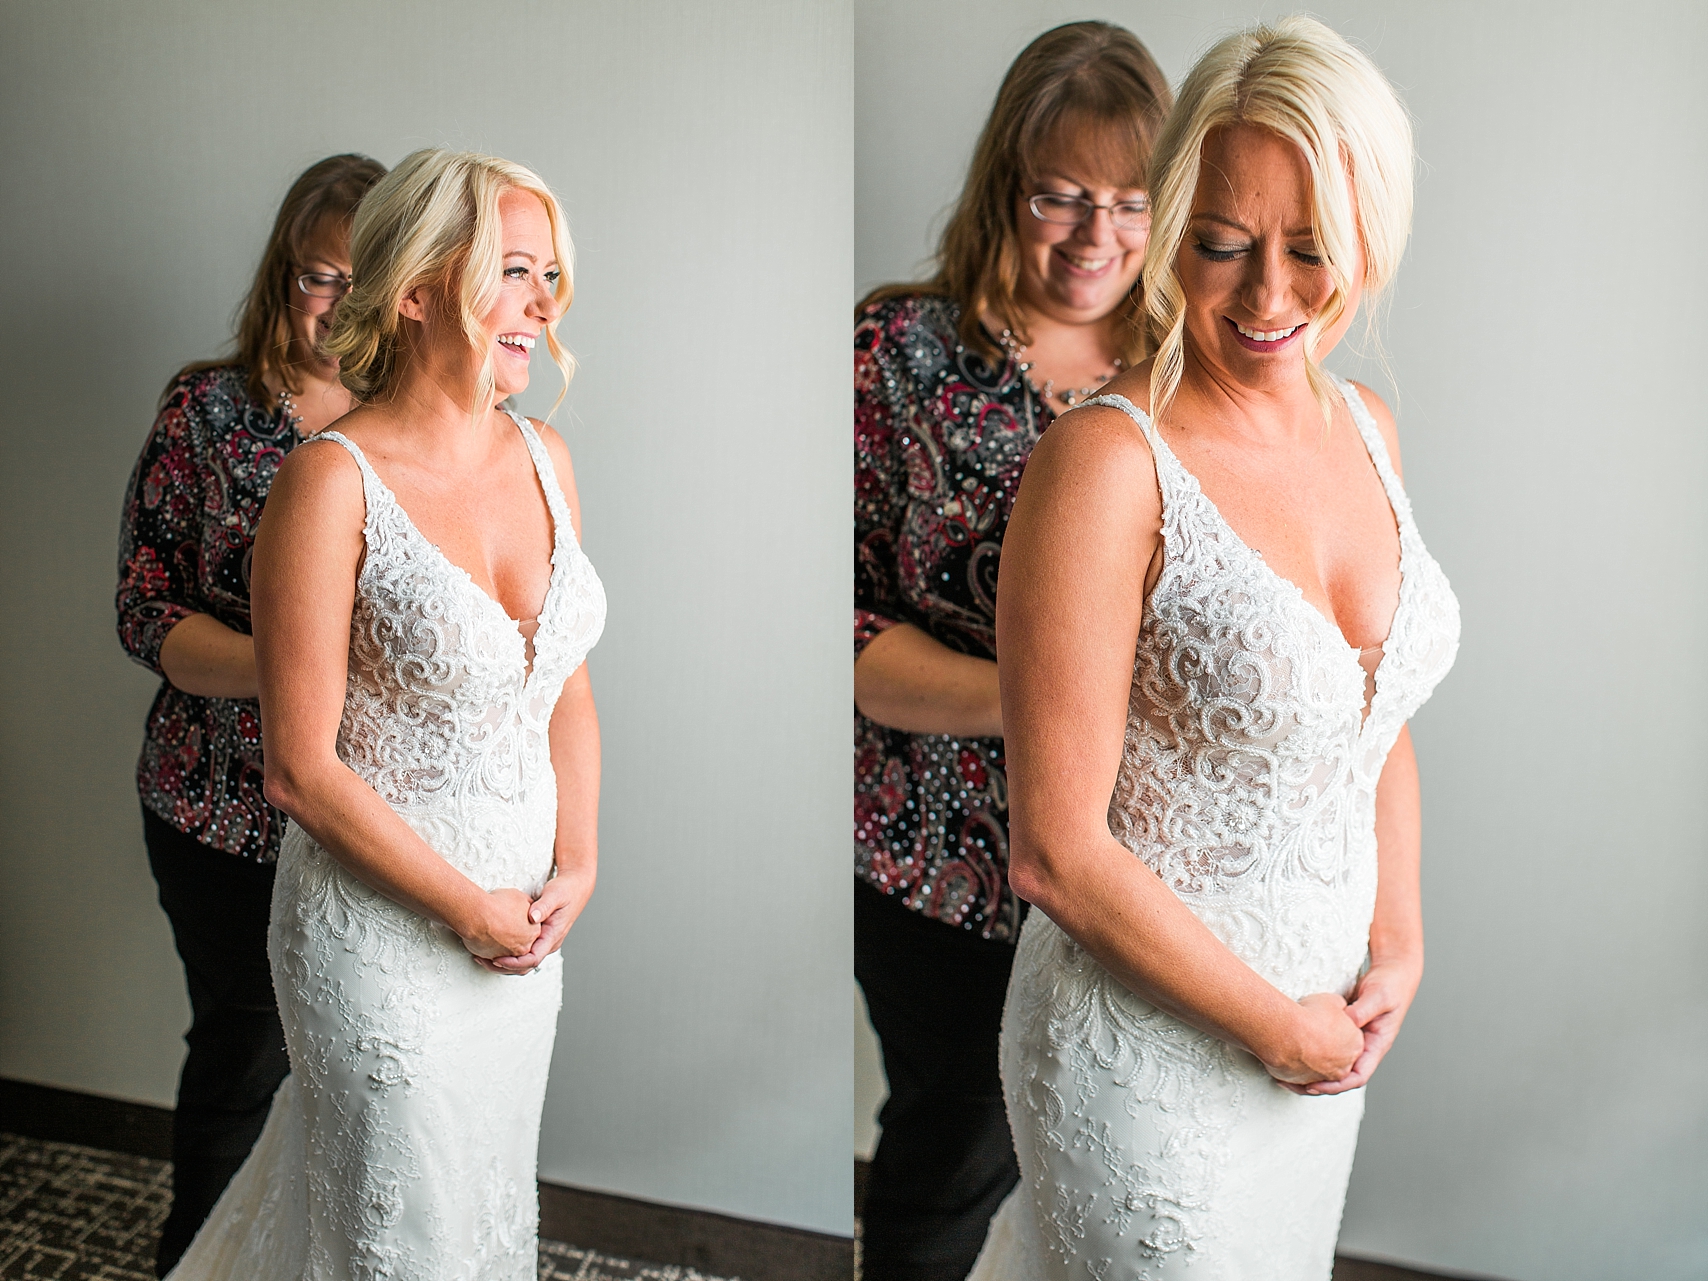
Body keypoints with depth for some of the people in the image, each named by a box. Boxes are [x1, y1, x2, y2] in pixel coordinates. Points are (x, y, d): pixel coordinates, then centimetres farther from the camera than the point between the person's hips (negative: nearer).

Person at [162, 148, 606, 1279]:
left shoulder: (545, 457, 1)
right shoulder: (334, 482, -19)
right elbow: (302, 769, -18)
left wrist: (577, 864, -2)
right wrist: (472, 908, -14)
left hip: (528, 920, 6)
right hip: (383, 927, -6)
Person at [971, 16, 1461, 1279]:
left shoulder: (1366, 426, 0)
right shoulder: (1108, 462, -23)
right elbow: (1058, 854, -22)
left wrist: (1400, 943, 0)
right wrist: (1280, 1026, -13)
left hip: (1318, 1026, 7)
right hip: (1149, 1039, -7)